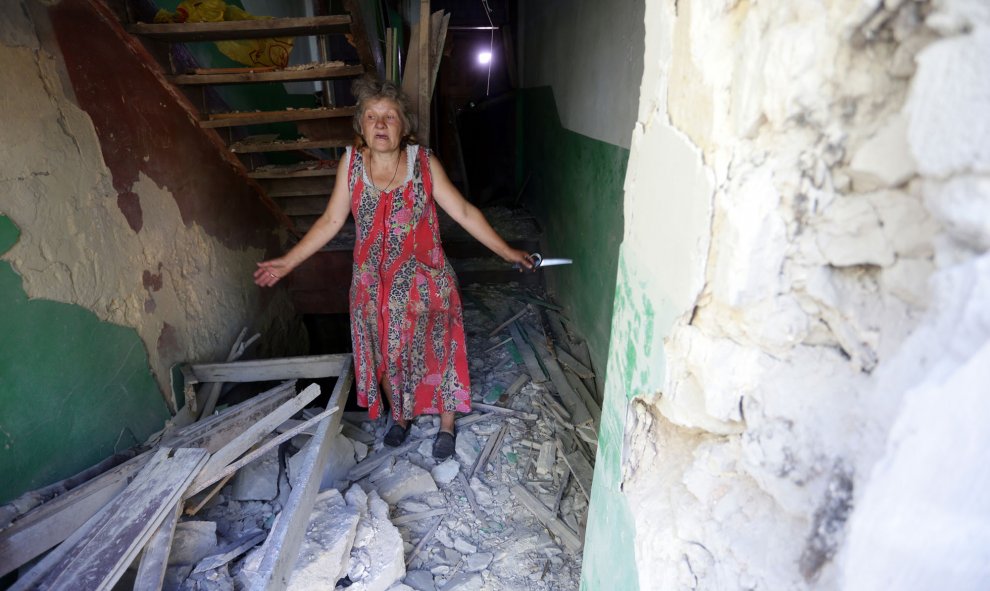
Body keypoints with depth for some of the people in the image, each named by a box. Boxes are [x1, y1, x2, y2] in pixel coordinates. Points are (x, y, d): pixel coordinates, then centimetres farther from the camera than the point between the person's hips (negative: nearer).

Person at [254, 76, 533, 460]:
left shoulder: (424, 162, -11)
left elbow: (463, 212, -8)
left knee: (435, 352, 9)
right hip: (375, 285, 3)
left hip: (424, 281, -2)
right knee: (384, 354, 16)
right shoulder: (351, 162, -5)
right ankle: (400, 417, 43)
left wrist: (506, 251, -9)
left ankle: (446, 426, 33)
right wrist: (288, 262, 1)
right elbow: (331, 221, 1)